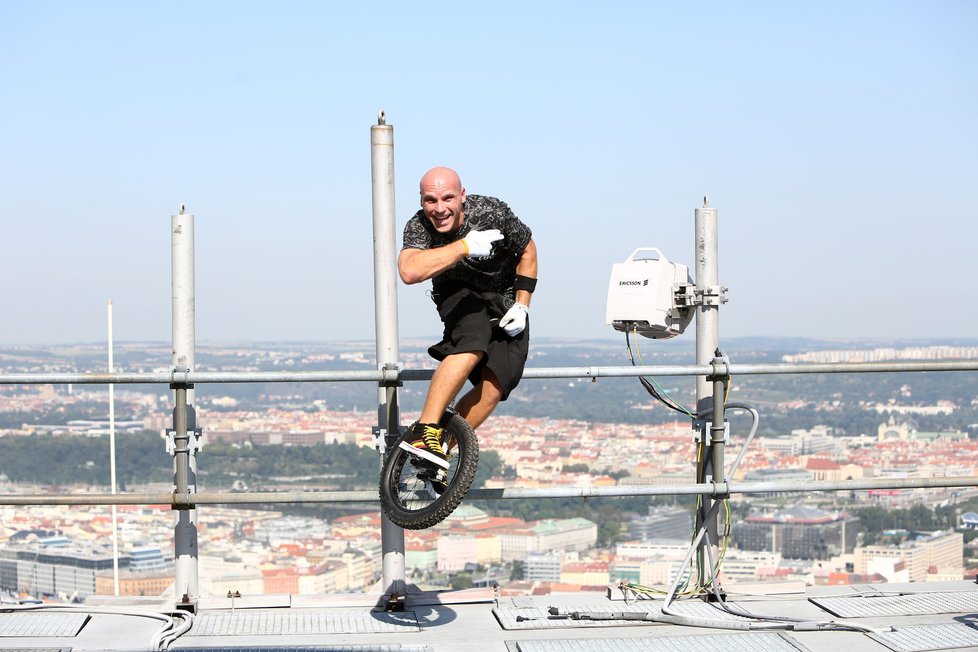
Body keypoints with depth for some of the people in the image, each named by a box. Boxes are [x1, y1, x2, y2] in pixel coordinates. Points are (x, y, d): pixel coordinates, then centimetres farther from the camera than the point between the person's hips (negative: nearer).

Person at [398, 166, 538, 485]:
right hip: (458, 294, -2)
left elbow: (527, 250, -5)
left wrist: (521, 307, -9)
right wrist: (464, 247, -46)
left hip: (505, 298, 2)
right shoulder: (419, 226, -24)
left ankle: (443, 450, -7)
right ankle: (425, 430, -37)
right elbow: (409, 271, -46)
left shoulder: (491, 213, -23)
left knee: (497, 384, -17)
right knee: (474, 341, -36)